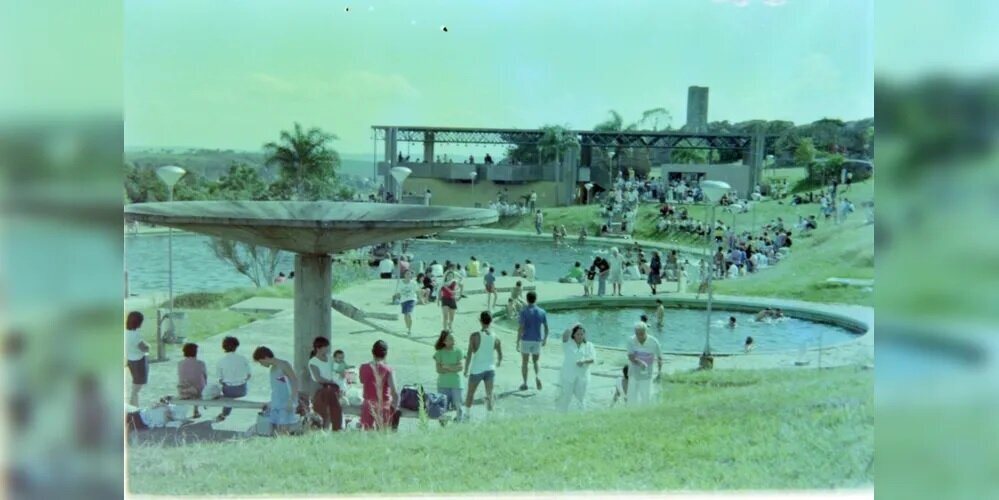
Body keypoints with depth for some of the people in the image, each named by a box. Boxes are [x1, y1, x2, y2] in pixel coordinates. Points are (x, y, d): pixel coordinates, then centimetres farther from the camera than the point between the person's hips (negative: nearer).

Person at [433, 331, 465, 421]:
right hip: (443, 384, 0)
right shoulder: (440, 353, 0)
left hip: (456, 384, 0)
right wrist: (454, 368, -13)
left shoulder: (458, 351, 2)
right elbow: (439, 370, -6)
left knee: (458, 407, -2)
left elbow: (461, 367, -6)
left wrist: (447, 367, -14)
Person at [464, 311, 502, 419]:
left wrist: (466, 370, -3)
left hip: (477, 370, -2)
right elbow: (500, 356, 7)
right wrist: (498, 363, 29)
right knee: (489, 394, 4)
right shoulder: (495, 338, -2)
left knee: (470, 393, 16)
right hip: (490, 369, 2)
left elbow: (469, 355, -13)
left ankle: (467, 414, 28)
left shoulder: (475, 336, -13)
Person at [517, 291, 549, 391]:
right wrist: (545, 339, 17)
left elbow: (521, 328, -16)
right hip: (537, 341, 2)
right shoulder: (542, 312, -2)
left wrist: (517, 342, -10)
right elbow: (546, 328, 2)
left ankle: (525, 384, 16)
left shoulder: (524, 312, -12)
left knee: (524, 362, 12)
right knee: (535, 361, 16)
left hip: (525, 340, -2)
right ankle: (537, 376, -12)